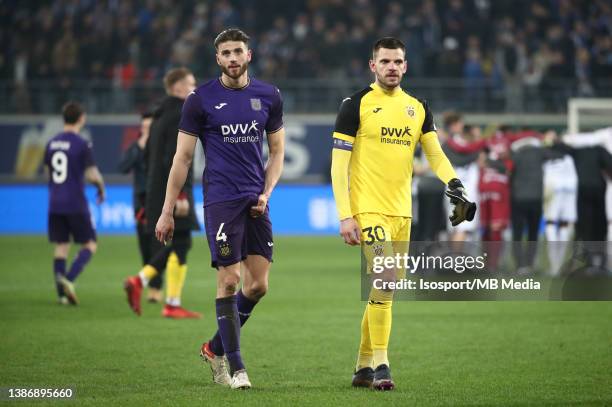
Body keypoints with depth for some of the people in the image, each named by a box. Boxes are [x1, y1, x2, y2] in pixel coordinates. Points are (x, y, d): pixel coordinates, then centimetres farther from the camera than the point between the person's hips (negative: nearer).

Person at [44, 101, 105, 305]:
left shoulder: (51, 143, 8)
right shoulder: (82, 144, -11)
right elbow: (92, 175, -13)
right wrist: (101, 188, 7)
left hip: (55, 204, 6)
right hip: (76, 204, -6)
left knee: (61, 246, 9)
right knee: (90, 245, 4)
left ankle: (62, 293, 4)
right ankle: (68, 279, -17)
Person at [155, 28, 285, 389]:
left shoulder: (269, 97, 8)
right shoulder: (201, 100, -1)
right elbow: (183, 158, 2)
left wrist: (266, 193, 1)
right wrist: (167, 211, -1)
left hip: (255, 202, 4)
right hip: (221, 200, -4)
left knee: (259, 285, 1)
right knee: (229, 280, -8)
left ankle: (216, 348, 21)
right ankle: (236, 367, 0)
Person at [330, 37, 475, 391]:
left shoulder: (418, 108, 12)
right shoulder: (356, 105, -3)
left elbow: (435, 154, 7)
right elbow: (339, 164, -5)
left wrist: (454, 185, -14)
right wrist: (345, 215, -12)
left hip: (401, 212, 6)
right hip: (368, 209, -6)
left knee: (384, 291, 10)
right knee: (383, 283, -18)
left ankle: (364, 367, 20)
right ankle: (380, 365, -13)